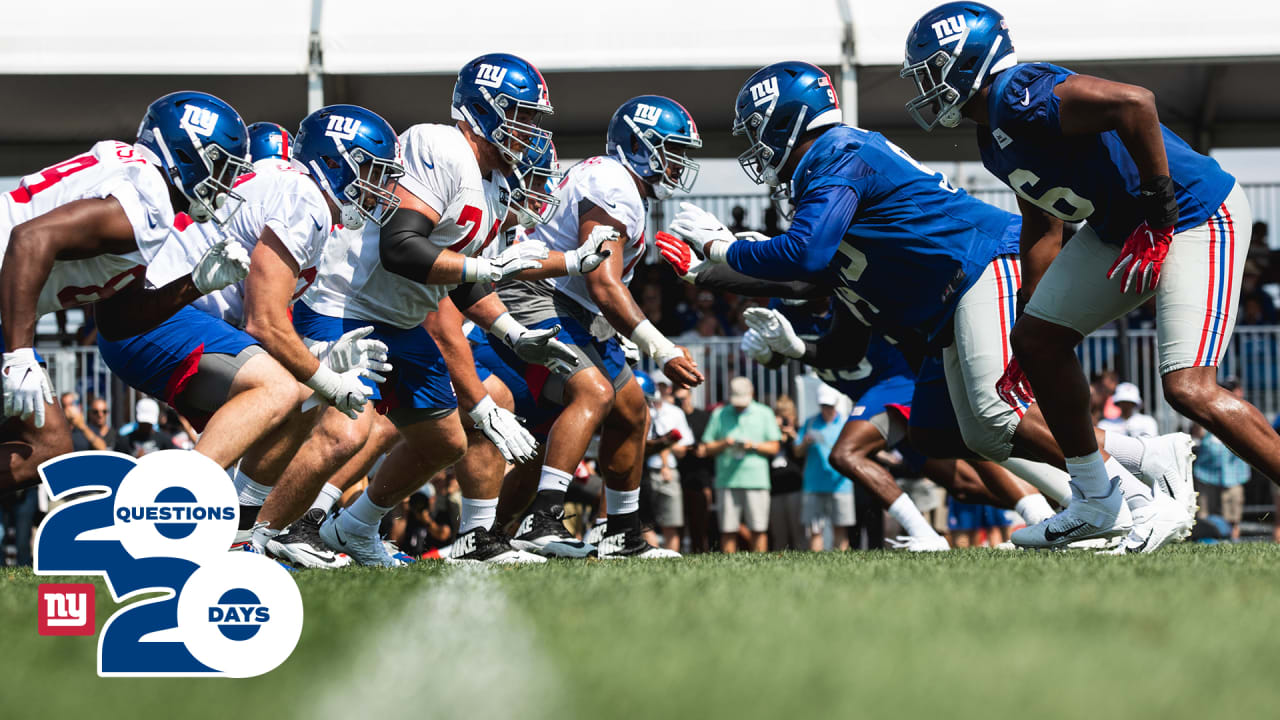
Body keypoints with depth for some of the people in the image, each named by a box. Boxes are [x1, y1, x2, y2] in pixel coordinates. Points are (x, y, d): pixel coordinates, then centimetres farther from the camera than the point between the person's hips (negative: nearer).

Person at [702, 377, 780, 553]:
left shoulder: (764, 413, 12)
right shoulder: (719, 414, 14)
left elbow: (774, 447, 9)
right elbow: (707, 449, 12)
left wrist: (754, 446, -8)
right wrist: (723, 444, -7)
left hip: (756, 478, -1)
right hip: (727, 480, 1)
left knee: (758, 530, -6)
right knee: (727, 530, -3)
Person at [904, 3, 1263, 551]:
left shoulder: (1018, 99, -23)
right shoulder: (995, 139, 10)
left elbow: (1133, 102, -35)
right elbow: (1041, 230, 23)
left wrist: (1159, 215, -28)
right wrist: (1031, 311, 27)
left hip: (1196, 218, -10)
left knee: (1189, 389, -20)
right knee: (1037, 339, 10)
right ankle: (1097, 503, 21)